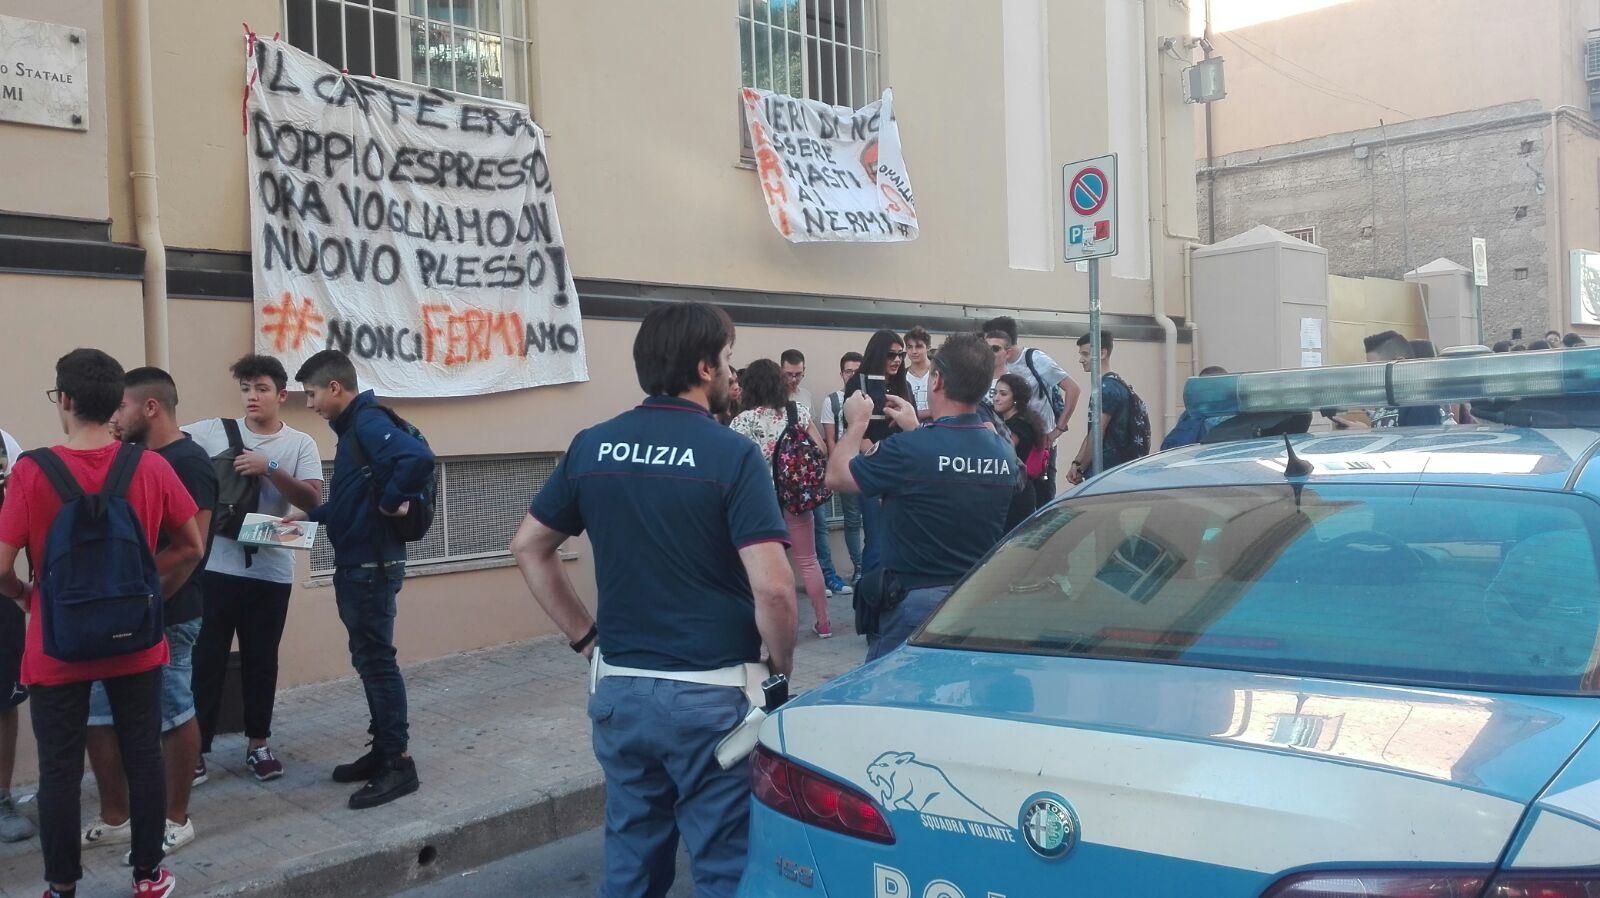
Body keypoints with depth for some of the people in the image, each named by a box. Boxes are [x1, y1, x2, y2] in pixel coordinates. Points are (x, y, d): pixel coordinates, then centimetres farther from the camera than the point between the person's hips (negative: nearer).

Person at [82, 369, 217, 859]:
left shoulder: (188, 462, -13)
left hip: (165, 615, -9)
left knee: (173, 717, 3)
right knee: (99, 716, 13)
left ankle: (176, 820, 17)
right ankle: (114, 819, 25)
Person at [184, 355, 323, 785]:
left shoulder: (300, 444, 1)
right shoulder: (214, 431, 2)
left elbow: (312, 501, -9)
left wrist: (269, 469, -20)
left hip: (270, 571, 0)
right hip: (215, 567, 0)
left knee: (261, 660, 11)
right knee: (207, 659, 5)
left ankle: (258, 745, 24)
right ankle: (196, 748, 16)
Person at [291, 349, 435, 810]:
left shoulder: (369, 423, -17)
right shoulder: (353, 427, 15)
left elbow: (419, 458, -35)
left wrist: (390, 503, -23)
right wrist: (310, 514, 17)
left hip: (372, 564, -10)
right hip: (356, 564, 10)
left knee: (377, 660, -5)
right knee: (368, 659, 15)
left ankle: (399, 763, 3)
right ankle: (382, 751, 25)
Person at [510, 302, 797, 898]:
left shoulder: (592, 447, 3)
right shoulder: (731, 454, -13)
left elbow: (528, 547, 11)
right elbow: (772, 588, -20)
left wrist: (586, 636, 13)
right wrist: (782, 668, -4)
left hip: (619, 689, 5)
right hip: (710, 696, -5)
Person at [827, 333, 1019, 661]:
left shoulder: (907, 450, -21)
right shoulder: (1005, 452, -3)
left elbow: (836, 477, -5)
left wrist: (857, 422, 10)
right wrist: (915, 430, 26)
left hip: (915, 601, -5)